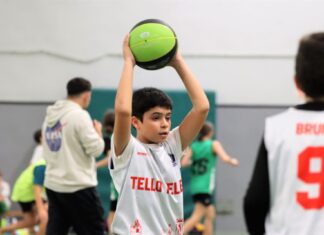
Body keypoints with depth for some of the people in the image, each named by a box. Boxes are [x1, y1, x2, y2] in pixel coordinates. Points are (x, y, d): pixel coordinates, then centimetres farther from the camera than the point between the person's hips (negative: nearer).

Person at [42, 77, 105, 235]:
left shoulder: (50, 116, 11)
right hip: (78, 186, -7)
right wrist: (98, 132, 4)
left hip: (53, 185, 7)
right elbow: (95, 149, -13)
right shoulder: (80, 115, -13)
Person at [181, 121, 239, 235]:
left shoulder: (192, 146, 9)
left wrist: (194, 162, 15)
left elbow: (183, 163, -5)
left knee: (210, 215, 20)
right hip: (205, 187, -6)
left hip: (194, 186, 6)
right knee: (196, 216, -12)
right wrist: (233, 161, 7)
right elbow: (225, 158, -14)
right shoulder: (214, 144, -2)